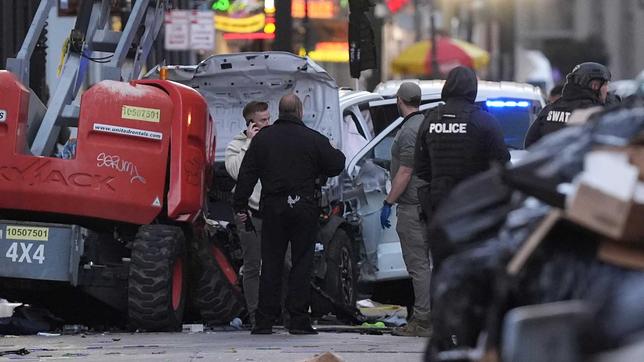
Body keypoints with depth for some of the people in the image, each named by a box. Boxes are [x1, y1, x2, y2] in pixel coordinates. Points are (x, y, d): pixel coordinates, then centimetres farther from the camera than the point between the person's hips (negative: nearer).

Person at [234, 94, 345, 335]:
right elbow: (336, 166, 2)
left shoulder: (262, 138, 4)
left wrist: (241, 206, 9)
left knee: (270, 264, 6)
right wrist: (337, 153, 25)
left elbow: (247, 175, 4)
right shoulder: (313, 139, -4)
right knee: (302, 264, 2)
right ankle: (299, 320, -2)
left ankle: (264, 321, 3)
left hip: (272, 207, 2)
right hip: (304, 206, -2)